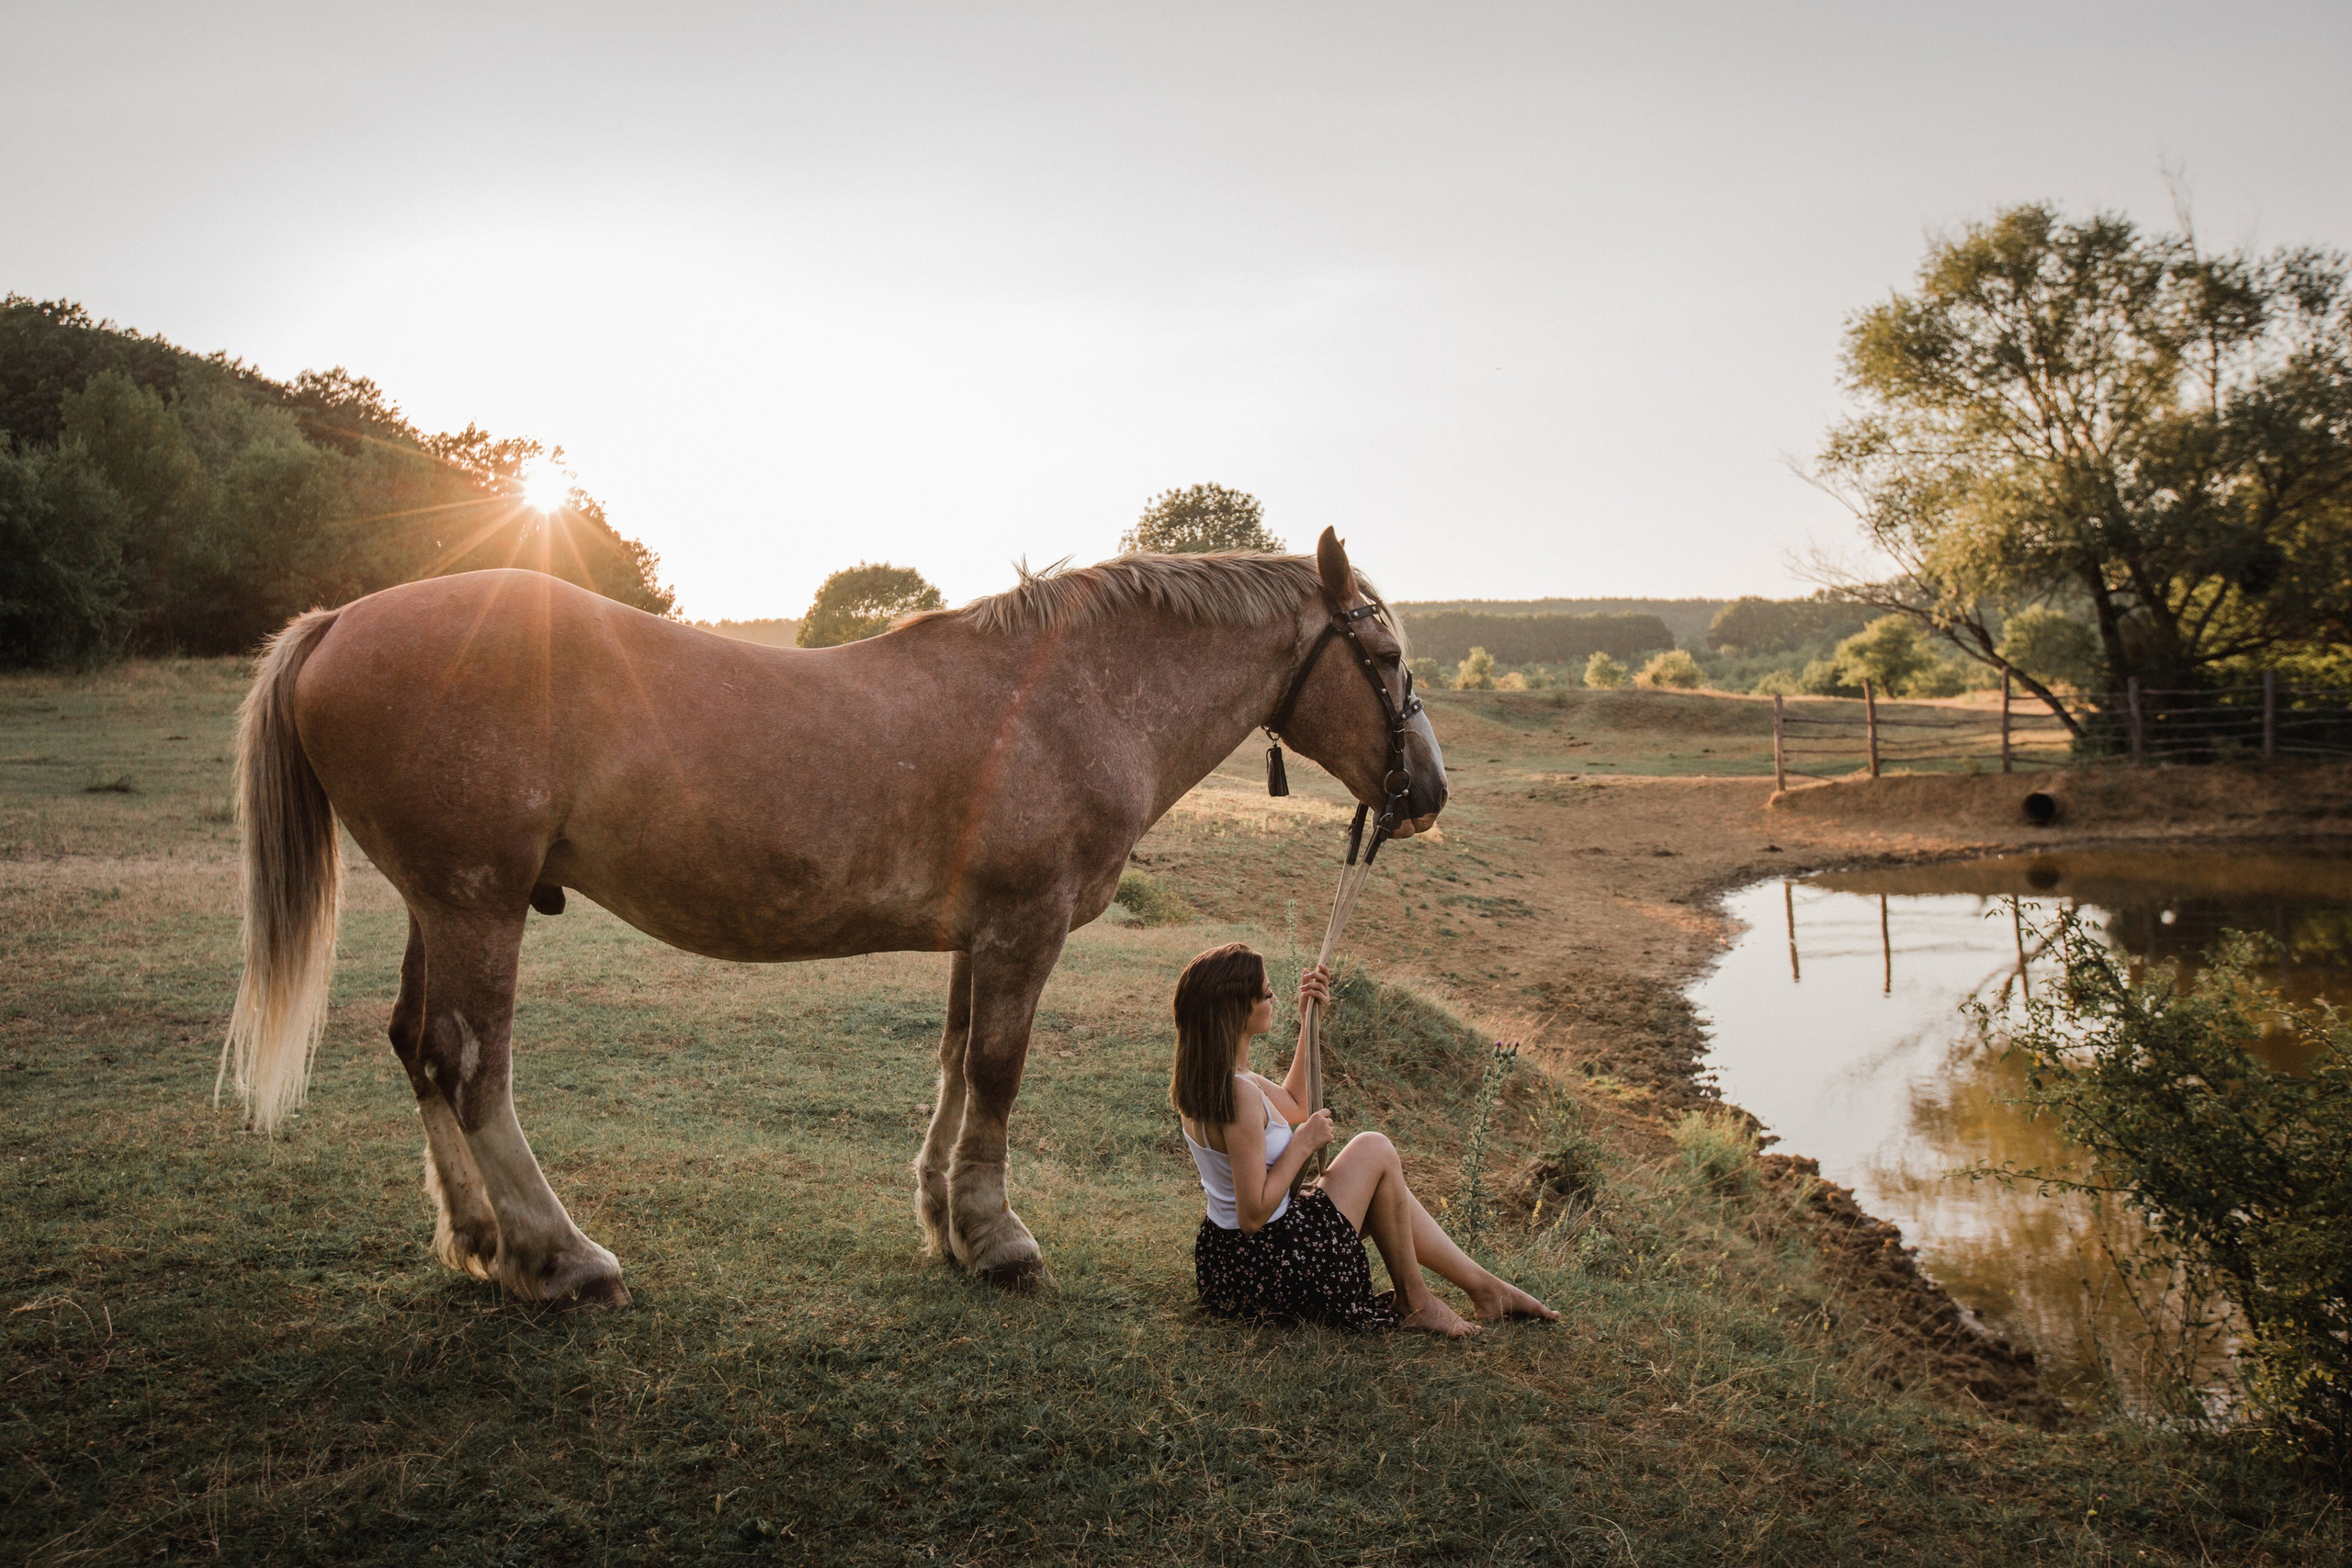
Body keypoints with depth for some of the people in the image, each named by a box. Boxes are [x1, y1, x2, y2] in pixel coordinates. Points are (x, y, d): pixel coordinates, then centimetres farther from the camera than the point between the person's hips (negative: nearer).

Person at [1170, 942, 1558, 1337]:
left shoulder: (1203, 1076, 3)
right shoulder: (1239, 1096, -28)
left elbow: (1295, 1107, 19)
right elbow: (1253, 1216, -25)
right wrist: (1304, 1143, -15)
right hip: (1268, 1268, -10)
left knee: (1385, 1186, 19)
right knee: (1375, 1150, -1)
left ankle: (1483, 1285, 26)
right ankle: (1412, 1300, 12)